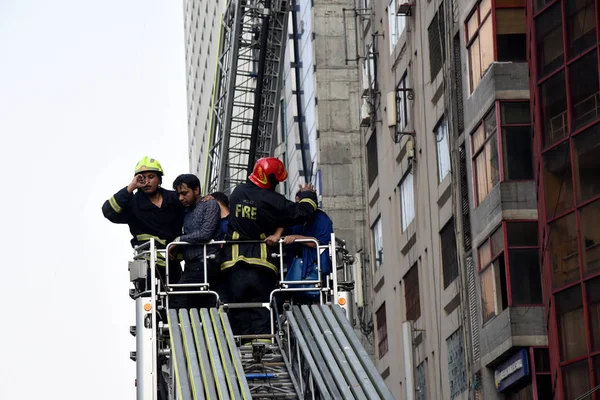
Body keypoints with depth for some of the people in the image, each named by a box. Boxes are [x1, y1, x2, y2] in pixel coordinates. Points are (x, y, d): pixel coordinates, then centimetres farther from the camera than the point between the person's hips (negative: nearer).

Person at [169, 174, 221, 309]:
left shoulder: (210, 205, -1)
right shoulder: (188, 211, 23)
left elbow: (205, 234, -13)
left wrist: (179, 240, -6)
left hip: (205, 264, -8)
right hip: (192, 267, 8)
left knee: (176, 305, -19)